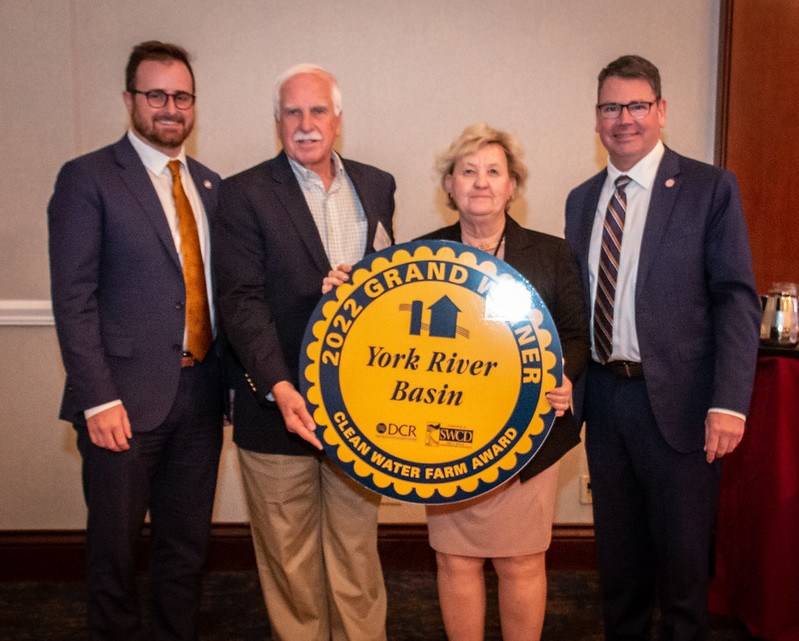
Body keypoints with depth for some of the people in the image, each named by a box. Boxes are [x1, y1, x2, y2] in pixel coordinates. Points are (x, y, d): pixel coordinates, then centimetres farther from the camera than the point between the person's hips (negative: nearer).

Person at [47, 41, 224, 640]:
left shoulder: (209, 184, 13)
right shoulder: (87, 177, -4)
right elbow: (73, 298, -9)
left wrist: (232, 377, 6)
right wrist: (98, 399, -15)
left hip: (200, 395, 5)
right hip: (126, 399, -5)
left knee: (188, 543, 15)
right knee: (115, 546, 9)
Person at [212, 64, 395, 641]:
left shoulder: (376, 186, 10)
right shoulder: (245, 193, -4)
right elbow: (241, 299, -12)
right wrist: (280, 387, -22)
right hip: (280, 404, -3)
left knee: (358, 549, 13)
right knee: (288, 558, 11)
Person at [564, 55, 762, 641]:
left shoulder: (710, 188, -3)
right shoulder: (582, 200, 12)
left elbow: (737, 300, -9)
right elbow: (575, 301, 12)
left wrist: (728, 402, -17)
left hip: (677, 400, -4)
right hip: (603, 395, 5)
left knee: (683, 554, 8)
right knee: (618, 551, 17)